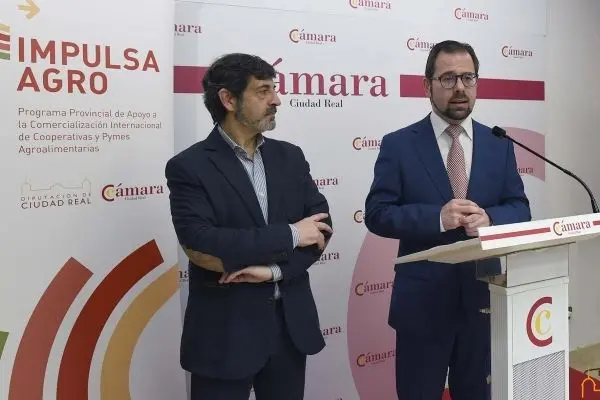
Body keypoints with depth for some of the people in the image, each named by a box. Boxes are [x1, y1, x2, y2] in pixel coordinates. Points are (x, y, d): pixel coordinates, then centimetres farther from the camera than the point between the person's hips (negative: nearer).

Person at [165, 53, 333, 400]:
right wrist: (289, 235, -17)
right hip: (225, 332, -4)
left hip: (290, 325, 5)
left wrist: (274, 269, -16)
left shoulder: (290, 156, 6)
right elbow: (199, 244, -21)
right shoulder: (189, 167, -9)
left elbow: (322, 224, 0)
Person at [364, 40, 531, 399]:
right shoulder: (398, 144, -4)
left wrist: (489, 218, -18)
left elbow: (520, 209, 5)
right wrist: (437, 217, -24)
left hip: (483, 297, 3)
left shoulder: (500, 145, 7)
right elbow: (377, 214, -9)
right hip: (422, 300, -3)